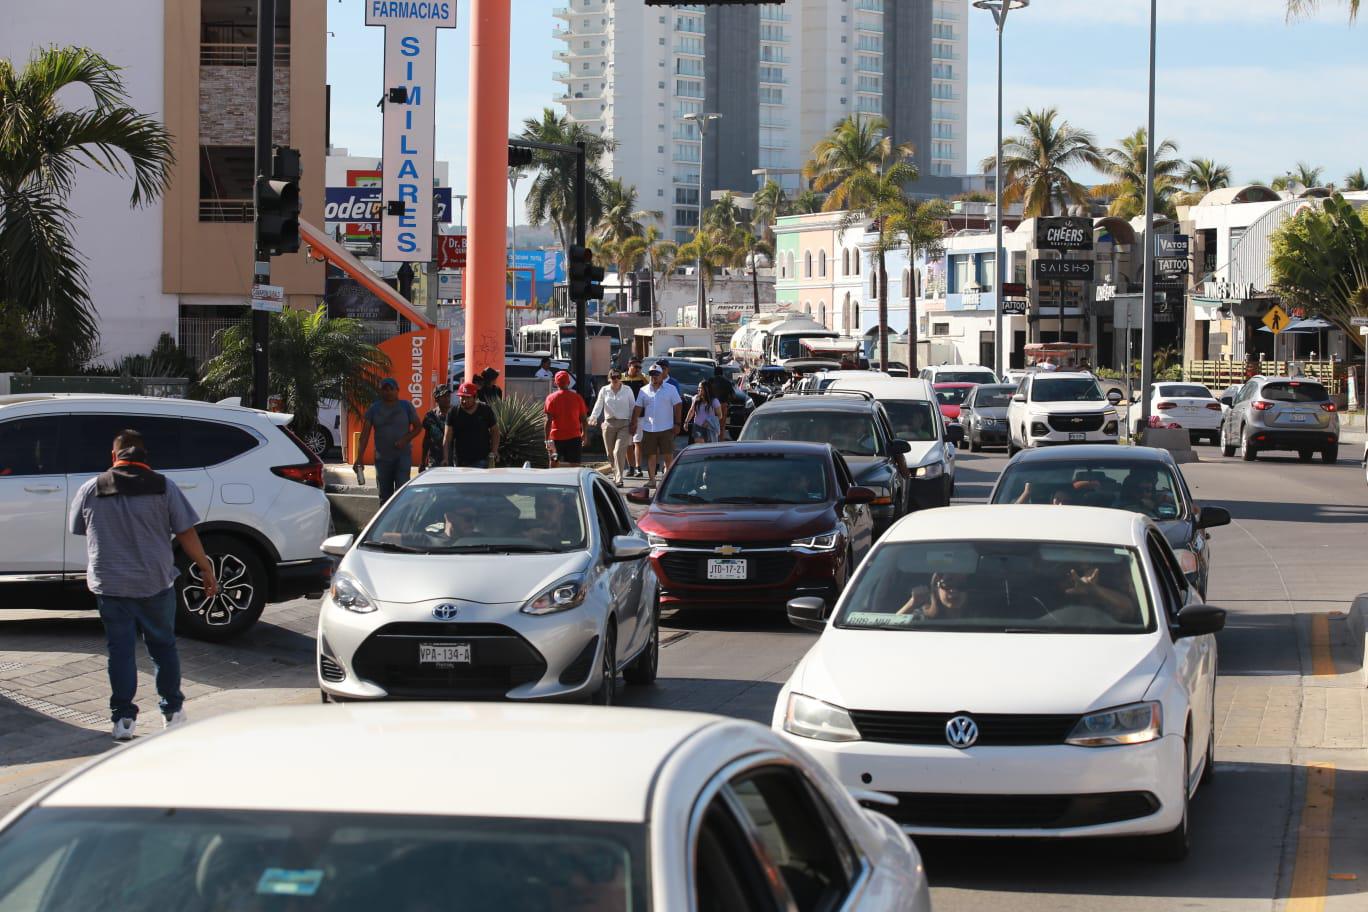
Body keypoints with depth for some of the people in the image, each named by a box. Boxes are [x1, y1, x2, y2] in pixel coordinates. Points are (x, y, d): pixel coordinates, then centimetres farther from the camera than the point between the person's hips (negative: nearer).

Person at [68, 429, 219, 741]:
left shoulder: (91, 489, -1)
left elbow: (76, 528, 12)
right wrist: (206, 569, 7)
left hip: (110, 584, 0)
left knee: (120, 650, 5)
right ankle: (172, 711, 20)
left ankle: (123, 718, 3)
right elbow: (186, 534, -3)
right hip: (155, 584, 0)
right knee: (163, 646, 14)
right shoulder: (163, 488, -4)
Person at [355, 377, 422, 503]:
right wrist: (359, 457, -11)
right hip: (382, 458, 2)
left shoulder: (406, 406, 2)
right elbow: (365, 433, -1)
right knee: (384, 496, 9)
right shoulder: (374, 408, 4)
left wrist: (405, 440, -13)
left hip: (403, 456, -2)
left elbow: (418, 427, 7)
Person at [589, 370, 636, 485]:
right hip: (609, 423, 3)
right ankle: (615, 475, 27)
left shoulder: (627, 390, 3)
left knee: (618, 452, -14)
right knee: (610, 453, 8)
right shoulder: (604, 390, 6)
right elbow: (598, 405, -2)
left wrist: (633, 423, 2)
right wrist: (593, 417, -19)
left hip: (624, 425, -3)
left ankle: (619, 479, -14)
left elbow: (633, 407, 7)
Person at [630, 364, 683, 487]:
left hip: (666, 428, -2)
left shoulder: (670, 389, 3)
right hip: (648, 429, 2)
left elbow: (677, 406, 1)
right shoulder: (644, 390, 9)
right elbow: (638, 408, 9)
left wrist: (677, 424, -5)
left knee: (668, 455, -2)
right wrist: (634, 423, 2)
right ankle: (651, 480, 8)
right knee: (650, 455, 3)